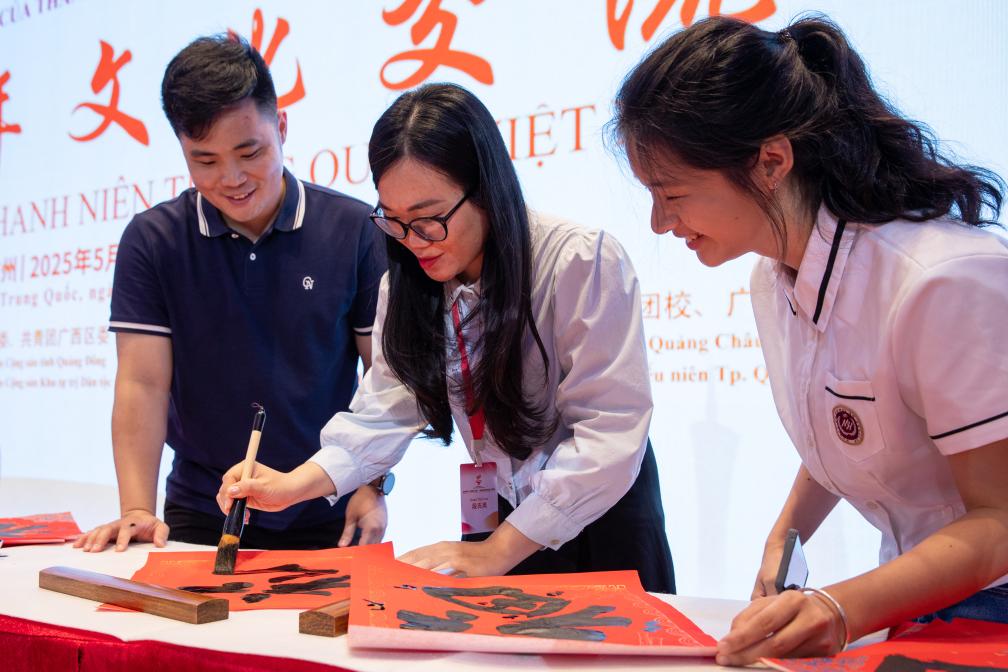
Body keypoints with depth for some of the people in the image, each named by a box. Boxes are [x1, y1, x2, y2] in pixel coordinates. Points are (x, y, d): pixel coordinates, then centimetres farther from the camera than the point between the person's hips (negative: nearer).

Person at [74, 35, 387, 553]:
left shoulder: (353, 229, -5)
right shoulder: (151, 241, -2)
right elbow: (142, 383, -6)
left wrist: (373, 487, -8)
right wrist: (137, 511, -14)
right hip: (201, 516, 1)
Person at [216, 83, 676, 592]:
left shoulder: (583, 263, -24)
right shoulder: (411, 284, -3)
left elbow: (609, 432, -26)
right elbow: (384, 410, -6)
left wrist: (496, 551, -26)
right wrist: (294, 484, -22)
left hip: (603, 517, -4)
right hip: (500, 518, 5)